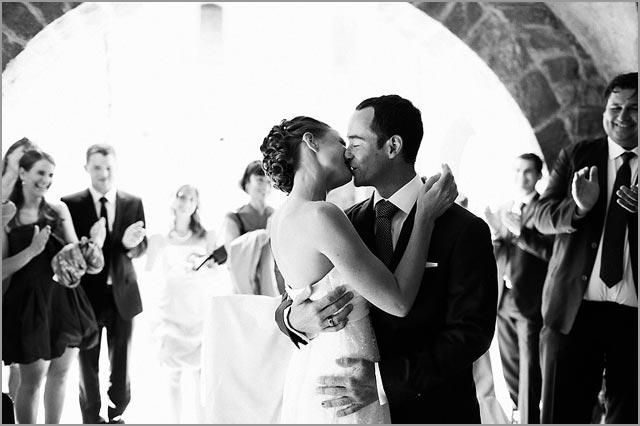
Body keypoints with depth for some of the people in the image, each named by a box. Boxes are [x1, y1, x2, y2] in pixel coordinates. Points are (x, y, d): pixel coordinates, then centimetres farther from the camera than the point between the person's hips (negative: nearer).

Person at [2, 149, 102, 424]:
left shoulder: (59, 211, 5)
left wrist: (92, 240, -11)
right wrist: (33, 250, -20)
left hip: (65, 300, 4)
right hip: (30, 303, -4)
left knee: (60, 373, 12)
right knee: (31, 380, 1)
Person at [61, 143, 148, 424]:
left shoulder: (133, 203, 3)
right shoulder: (70, 204, -4)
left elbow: (142, 247, 2)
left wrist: (130, 244, -20)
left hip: (122, 294, 2)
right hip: (87, 294, -2)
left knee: (121, 362, 10)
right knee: (87, 364, 8)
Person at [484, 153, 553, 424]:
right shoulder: (503, 209, 12)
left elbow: (551, 251, -16)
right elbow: (493, 256, 13)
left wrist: (521, 232, -24)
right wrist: (495, 236, -9)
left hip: (530, 301, -6)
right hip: (504, 298, 6)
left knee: (530, 368, -5)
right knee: (510, 366, 15)